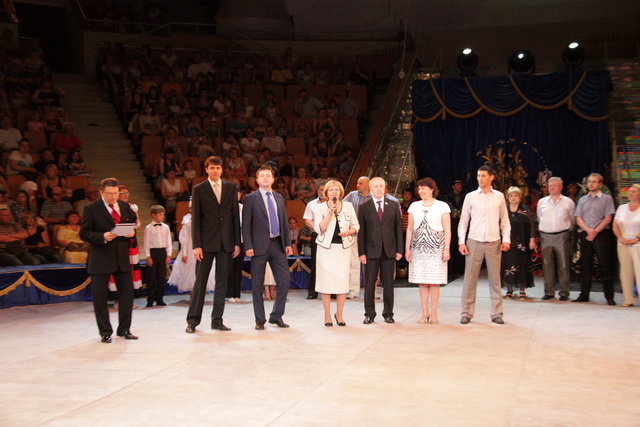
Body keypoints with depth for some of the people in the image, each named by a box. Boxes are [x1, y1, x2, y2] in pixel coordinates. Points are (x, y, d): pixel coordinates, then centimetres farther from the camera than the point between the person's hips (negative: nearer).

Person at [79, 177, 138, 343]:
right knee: (100, 296, 2)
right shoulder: (91, 209, -5)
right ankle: (105, 332, 14)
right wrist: (102, 237, -23)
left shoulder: (125, 207, 9)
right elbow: (84, 233, -9)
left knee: (127, 293, 6)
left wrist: (131, 232, -4)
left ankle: (124, 329, 19)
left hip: (122, 257, 4)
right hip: (100, 259, -4)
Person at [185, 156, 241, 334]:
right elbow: (195, 219, -2)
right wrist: (196, 245, -9)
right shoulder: (199, 189, 2)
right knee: (200, 281, 1)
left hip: (226, 242, 3)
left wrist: (237, 242, 3)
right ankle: (193, 320, 8)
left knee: (222, 282, 5)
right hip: (207, 242, -3)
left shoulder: (231, 188, 9)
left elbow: (235, 216, 8)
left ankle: (217, 320, 13)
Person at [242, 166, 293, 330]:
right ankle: (260, 320, 13)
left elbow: (284, 222, 15)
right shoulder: (250, 198, -1)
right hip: (259, 246, -4)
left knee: (285, 281, 1)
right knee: (257, 285, 2)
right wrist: (248, 247, -13)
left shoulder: (279, 198, 15)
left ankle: (276, 316, 16)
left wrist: (288, 243, 7)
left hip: (278, 244, 4)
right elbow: (246, 225, -5)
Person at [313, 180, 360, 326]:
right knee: (326, 281, -1)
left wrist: (348, 232, -10)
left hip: (344, 247, 2)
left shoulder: (348, 206, 8)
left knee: (343, 281, -1)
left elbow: (356, 226, 10)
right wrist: (330, 213, -15)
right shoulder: (320, 207, 2)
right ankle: (327, 315, 11)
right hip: (326, 248, -1)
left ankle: (339, 314, 14)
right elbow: (319, 229, -8)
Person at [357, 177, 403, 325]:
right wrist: (361, 252, -6)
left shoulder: (394, 206, 8)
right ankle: (369, 314, 11)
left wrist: (399, 250, 1)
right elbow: (361, 231, 1)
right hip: (371, 250, -1)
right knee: (369, 284, 2)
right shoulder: (364, 207, 3)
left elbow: (399, 228, 7)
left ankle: (388, 314, 15)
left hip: (389, 250, 1)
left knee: (388, 283, 6)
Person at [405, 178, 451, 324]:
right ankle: (425, 313, 9)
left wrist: (447, 249, -6)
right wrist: (407, 248, 7)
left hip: (436, 246, -3)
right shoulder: (414, 206, 11)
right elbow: (410, 229, 13)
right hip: (418, 247, 3)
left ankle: (433, 313, 6)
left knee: (435, 281, -1)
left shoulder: (442, 206, 2)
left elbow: (447, 230, 0)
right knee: (422, 281, 3)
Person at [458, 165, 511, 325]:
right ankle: (466, 313, 8)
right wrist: (461, 241, -1)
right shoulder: (470, 197, 4)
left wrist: (506, 239, 0)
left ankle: (496, 313, 13)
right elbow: (463, 221, 6)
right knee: (470, 279, 0)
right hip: (474, 242, -1)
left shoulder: (499, 196, 7)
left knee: (495, 279, 5)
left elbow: (505, 221, 11)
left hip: (494, 243, 1)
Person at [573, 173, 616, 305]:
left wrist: (595, 231, -11)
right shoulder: (583, 200, 14)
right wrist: (588, 230, -9)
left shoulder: (607, 198, 3)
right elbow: (578, 219, 8)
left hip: (601, 234, -4)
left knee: (605, 265, -5)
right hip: (585, 235, 4)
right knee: (586, 266, 6)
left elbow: (608, 218, -4)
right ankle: (584, 295, 10)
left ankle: (609, 296, -2)